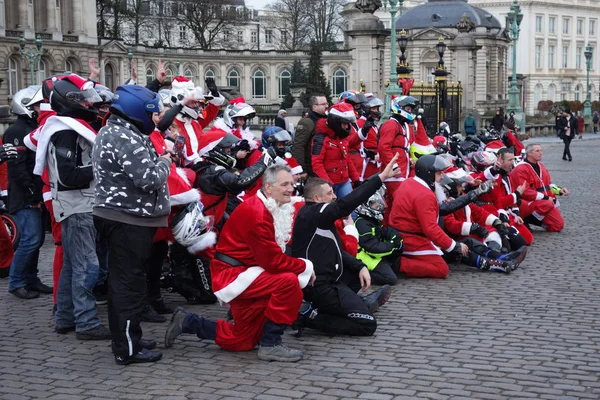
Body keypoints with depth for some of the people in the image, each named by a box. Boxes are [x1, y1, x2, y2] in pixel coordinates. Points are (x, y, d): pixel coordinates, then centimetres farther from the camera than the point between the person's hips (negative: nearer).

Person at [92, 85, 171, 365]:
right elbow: (149, 179, -25)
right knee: (130, 283, -5)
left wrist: (155, 160, 6)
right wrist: (164, 162, -7)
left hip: (117, 216, 11)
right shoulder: (126, 138, -20)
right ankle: (128, 349, 0)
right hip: (129, 220, -11)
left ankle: (124, 339, 26)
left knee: (121, 280, 16)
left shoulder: (110, 132, 15)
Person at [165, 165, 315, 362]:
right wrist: (306, 266, -14)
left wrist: (299, 265, -6)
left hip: (244, 274, 10)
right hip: (233, 274, -10)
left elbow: (273, 255, 9)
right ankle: (270, 344, -15)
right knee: (289, 282, -27)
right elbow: (273, 261, -25)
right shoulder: (256, 212, -23)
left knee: (243, 341, 14)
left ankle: (187, 322, 25)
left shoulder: (272, 210, 8)